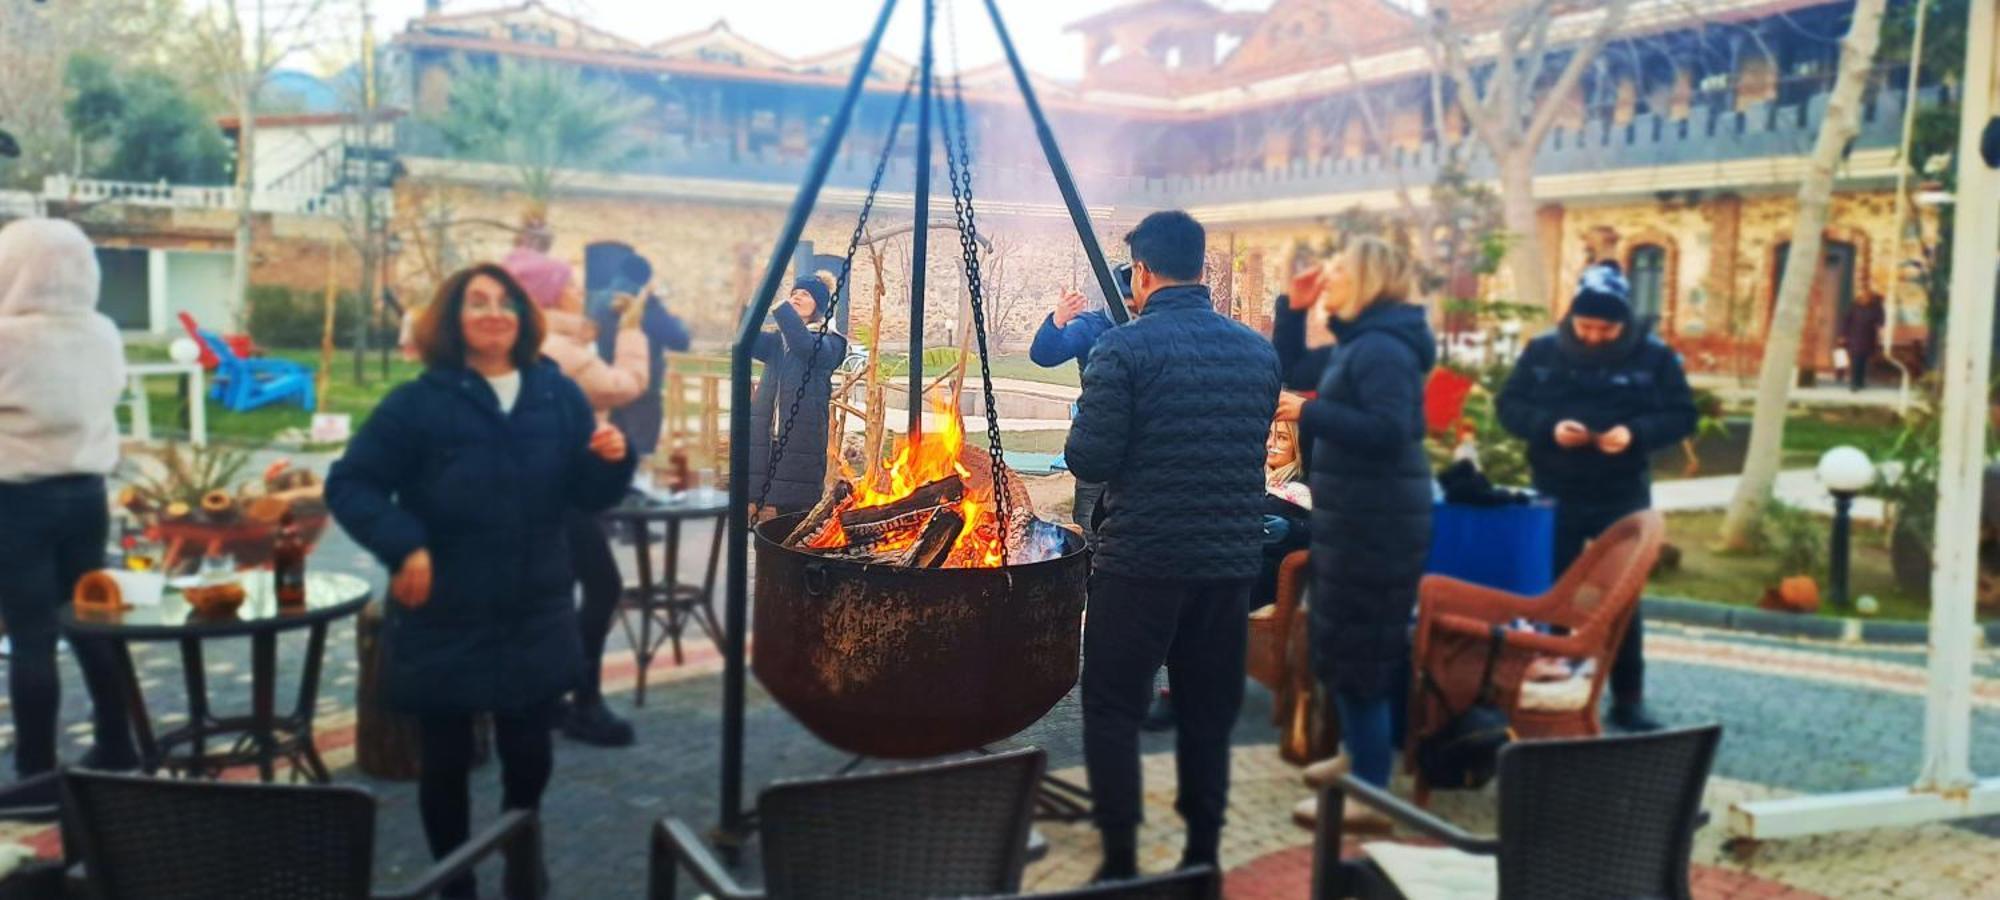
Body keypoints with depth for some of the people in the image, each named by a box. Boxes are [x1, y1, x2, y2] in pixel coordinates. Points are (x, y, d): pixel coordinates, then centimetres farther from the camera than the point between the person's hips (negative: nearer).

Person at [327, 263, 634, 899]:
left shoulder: (558, 397, 3)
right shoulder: (419, 403, -7)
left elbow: (586, 494, 7)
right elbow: (348, 485, -7)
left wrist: (611, 461, -15)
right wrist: (402, 544, -22)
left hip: (535, 620, 3)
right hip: (445, 623, -3)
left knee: (529, 756, 15)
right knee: (447, 762, 11)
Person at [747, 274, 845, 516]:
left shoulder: (829, 341, -1)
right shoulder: (778, 340, 17)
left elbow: (807, 347, -23)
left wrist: (781, 309, -23)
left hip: (801, 439, -5)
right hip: (767, 436, 5)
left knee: (795, 510, -5)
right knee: (766, 505, 7)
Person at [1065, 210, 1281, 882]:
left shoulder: (1123, 349, -11)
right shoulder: (1259, 352, 7)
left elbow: (1088, 461, -11)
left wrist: (1088, 424, 8)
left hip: (1140, 561, -5)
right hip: (1230, 560, 5)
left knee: (1113, 711, 7)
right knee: (1209, 713, 14)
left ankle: (1121, 864, 9)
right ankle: (1202, 861, 22)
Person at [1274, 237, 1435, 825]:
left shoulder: (1381, 348, -18)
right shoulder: (1360, 342, 15)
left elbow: (1388, 432, -29)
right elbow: (1292, 375, 22)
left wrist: (1310, 412, -26)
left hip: (1374, 523, -11)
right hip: (1359, 517, 11)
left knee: (1356, 651, -6)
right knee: (1349, 645, 19)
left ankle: (1370, 793, 1)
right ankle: (1363, 757, 32)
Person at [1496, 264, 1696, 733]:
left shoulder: (1654, 356, -5)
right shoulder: (1542, 350, -3)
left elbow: (1682, 415, -3)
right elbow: (1509, 405, -1)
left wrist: (1636, 433, -22)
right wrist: (1548, 427, -20)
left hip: (1622, 499, -1)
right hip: (1556, 496, 1)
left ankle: (1629, 699, 18)